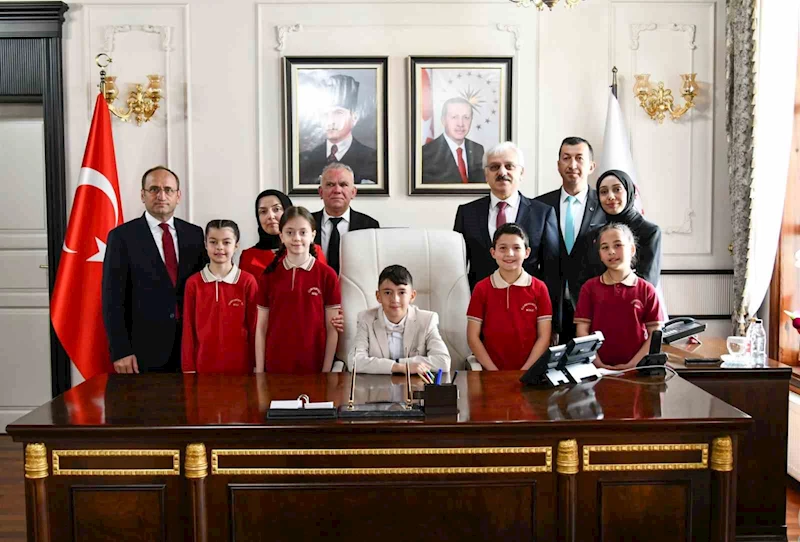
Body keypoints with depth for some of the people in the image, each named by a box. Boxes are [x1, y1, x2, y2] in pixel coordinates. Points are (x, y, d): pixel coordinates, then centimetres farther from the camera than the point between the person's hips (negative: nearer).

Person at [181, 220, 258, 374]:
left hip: (240, 366, -1)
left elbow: (254, 327, 0)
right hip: (203, 365, 1)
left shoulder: (248, 281, -5)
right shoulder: (193, 283, 0)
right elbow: (188, 329, 4)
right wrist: (188, 367, 2)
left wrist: (256, 366, 1)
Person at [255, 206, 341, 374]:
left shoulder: (327, 275, -4)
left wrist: (327, 371, -4)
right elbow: (261, 327, 4)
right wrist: (259, 371, 1)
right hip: (275, 367, 1)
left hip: (313, 367, -1)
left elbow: (332, 328, -1)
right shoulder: (269, 276, 1)